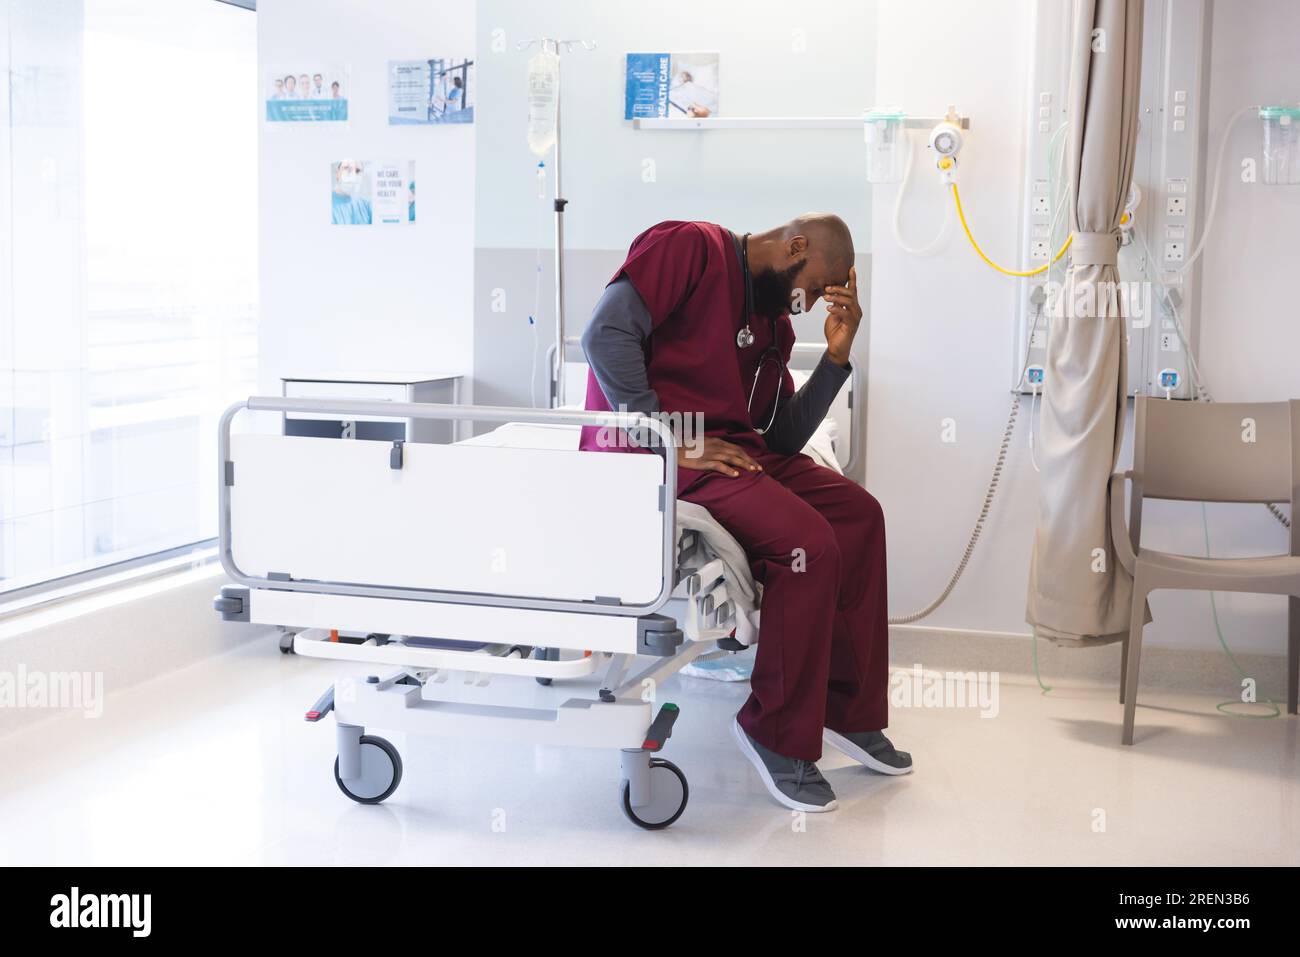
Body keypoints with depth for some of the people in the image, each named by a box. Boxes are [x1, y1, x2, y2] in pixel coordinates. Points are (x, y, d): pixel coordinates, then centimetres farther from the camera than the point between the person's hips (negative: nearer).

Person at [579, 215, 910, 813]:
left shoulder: (773, 319, 20)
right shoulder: (690, 248, -6)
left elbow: (782, 436, 14)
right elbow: (607, 334, -19)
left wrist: (837, 354, 4)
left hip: (731, 448, 10)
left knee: (858, 512, 4)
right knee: (808, 544, -22)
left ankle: (848, 711, 12)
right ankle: (776, 733, -7)